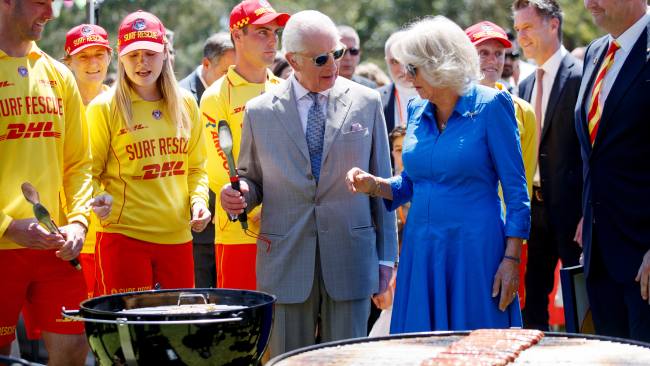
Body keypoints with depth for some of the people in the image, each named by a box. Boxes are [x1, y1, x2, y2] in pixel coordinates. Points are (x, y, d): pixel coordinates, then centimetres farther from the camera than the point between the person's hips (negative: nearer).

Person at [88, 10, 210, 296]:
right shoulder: (104, 107, -3)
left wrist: (198, 200, 0)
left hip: (177, 236, 4)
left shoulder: (185, 104, 9)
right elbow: (90, 173, 1)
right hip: (124, 236, -4)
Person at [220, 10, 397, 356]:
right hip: (286, 259, 0)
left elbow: (382, 182, 7)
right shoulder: (259, 112, 3)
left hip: (349, 257, 0)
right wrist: (239, 196, -11)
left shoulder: (366, 103, 4)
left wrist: (386, 255, 5)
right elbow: (252, 180, 14)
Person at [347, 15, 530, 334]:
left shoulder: (490, 106, -7)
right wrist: (372, 184, -3)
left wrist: (511, 258, -13)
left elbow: (516, 190, -7)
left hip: (474, 251, -5)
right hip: (421, 248, 5)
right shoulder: (417, 111, 9)